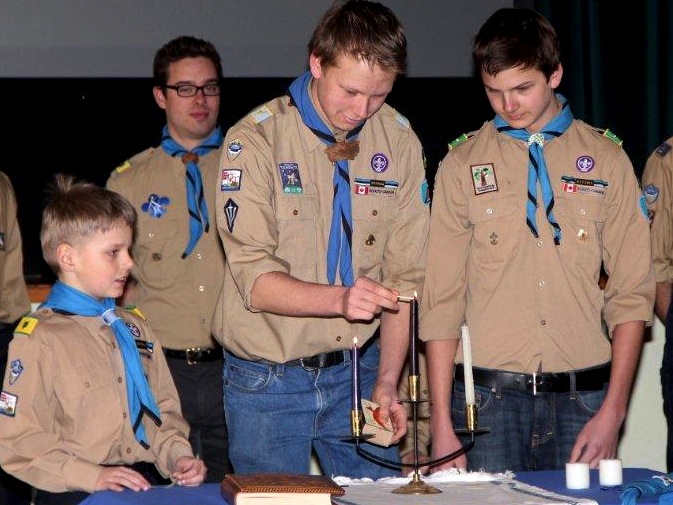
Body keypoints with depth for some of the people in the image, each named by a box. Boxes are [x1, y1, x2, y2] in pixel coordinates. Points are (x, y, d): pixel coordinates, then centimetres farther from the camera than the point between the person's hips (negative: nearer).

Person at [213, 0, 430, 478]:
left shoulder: (399, 142, 1)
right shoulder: (256, 139, -11)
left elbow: (405, 277, 0)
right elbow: (253, 278, -17)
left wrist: (387, 382, -9)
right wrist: (338, 298, -33)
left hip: (358, 371, 3)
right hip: (267, 380, -3)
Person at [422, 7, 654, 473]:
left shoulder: (606, 160, 7)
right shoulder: (462, 166, 6)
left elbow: (631, 294, 6)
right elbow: (441, 299, 4)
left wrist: (612, 412, -3)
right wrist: (442, 423, -2)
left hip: (582, 397, 1)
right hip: (488, 397, 0)